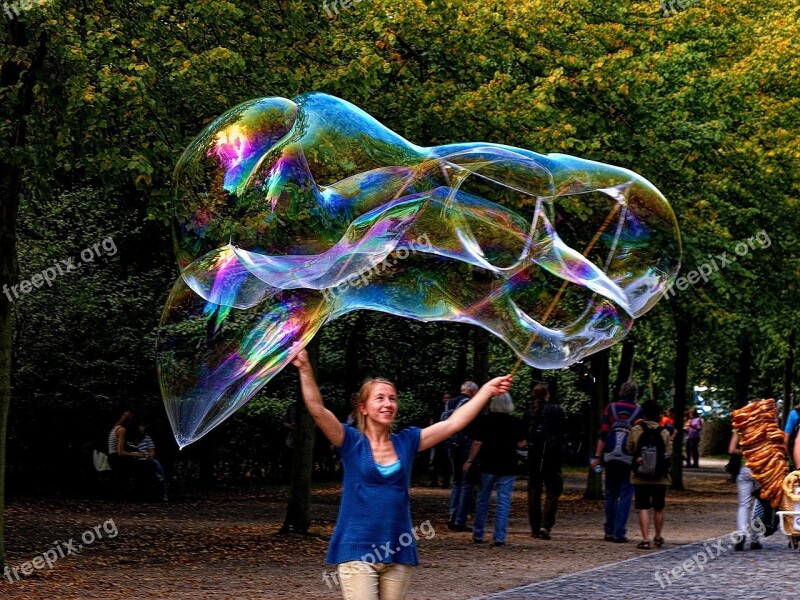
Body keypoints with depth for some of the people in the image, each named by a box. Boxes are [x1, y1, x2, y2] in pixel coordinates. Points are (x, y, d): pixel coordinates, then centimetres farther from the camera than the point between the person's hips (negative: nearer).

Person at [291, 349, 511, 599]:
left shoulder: (406, 442, 10)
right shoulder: (352, 442, 1)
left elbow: (453, 423, 9)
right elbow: (317, 409, -12)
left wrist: (487, 390, 5)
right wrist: (305, 369, -24)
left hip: (398, 552, 4)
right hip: (357, 551, -4)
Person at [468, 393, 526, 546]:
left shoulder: (484, 420, -5)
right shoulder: (515, 422, -1)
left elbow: (477, 443, -6)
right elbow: (521, 443, 7)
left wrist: (470, 461, 2)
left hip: (488, 465, 0)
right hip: (508, 467, 0)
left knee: (483, 500, 13)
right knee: (503, 502, 0)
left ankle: (478, 535, 18)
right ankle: (499, 537, -6)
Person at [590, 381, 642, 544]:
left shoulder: (610, 408, 4)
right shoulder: (638, 411, 0)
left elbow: (603, 434, 1)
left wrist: (597, 456, 4)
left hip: (610, 457, 2)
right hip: (629, 458, -2)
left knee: (610, 495, 13)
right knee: (625, 495, 1)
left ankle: (609, 531, 16)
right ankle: (619, 533, -5)